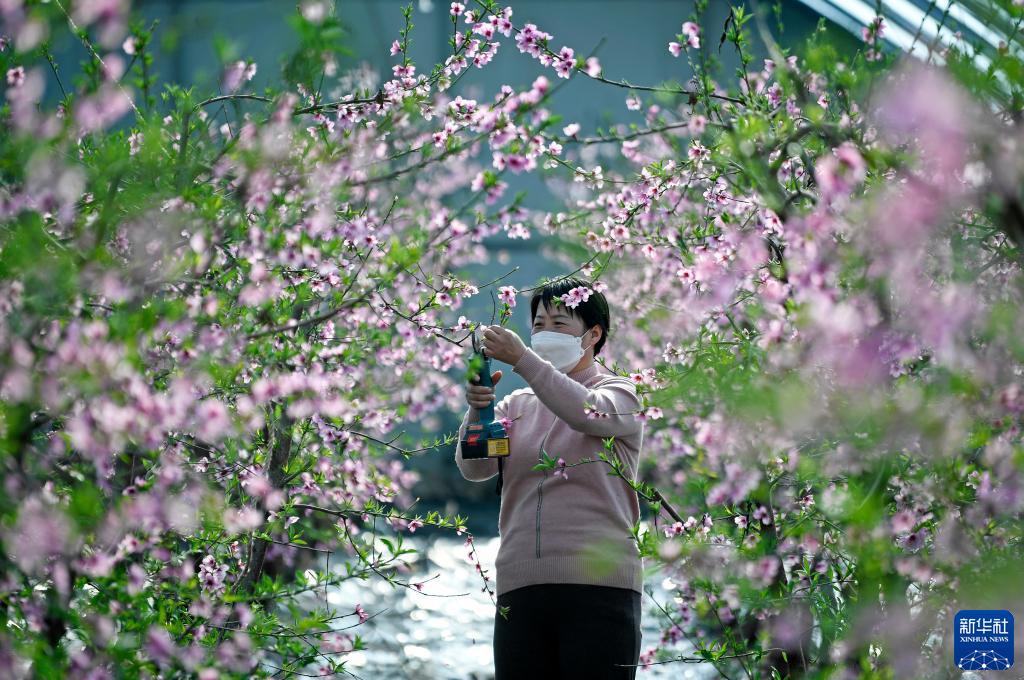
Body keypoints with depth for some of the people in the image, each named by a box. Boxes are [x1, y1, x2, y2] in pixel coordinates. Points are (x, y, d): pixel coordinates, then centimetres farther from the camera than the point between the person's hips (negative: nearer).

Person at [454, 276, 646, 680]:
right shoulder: (518, 405, 20)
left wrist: (522, 359, -23)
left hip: (598, 583, -4)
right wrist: (477, 408, -14)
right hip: (521, 586, 4)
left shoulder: (619, 393, 10)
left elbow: (588, 413, -15)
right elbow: (474, 468, 4)